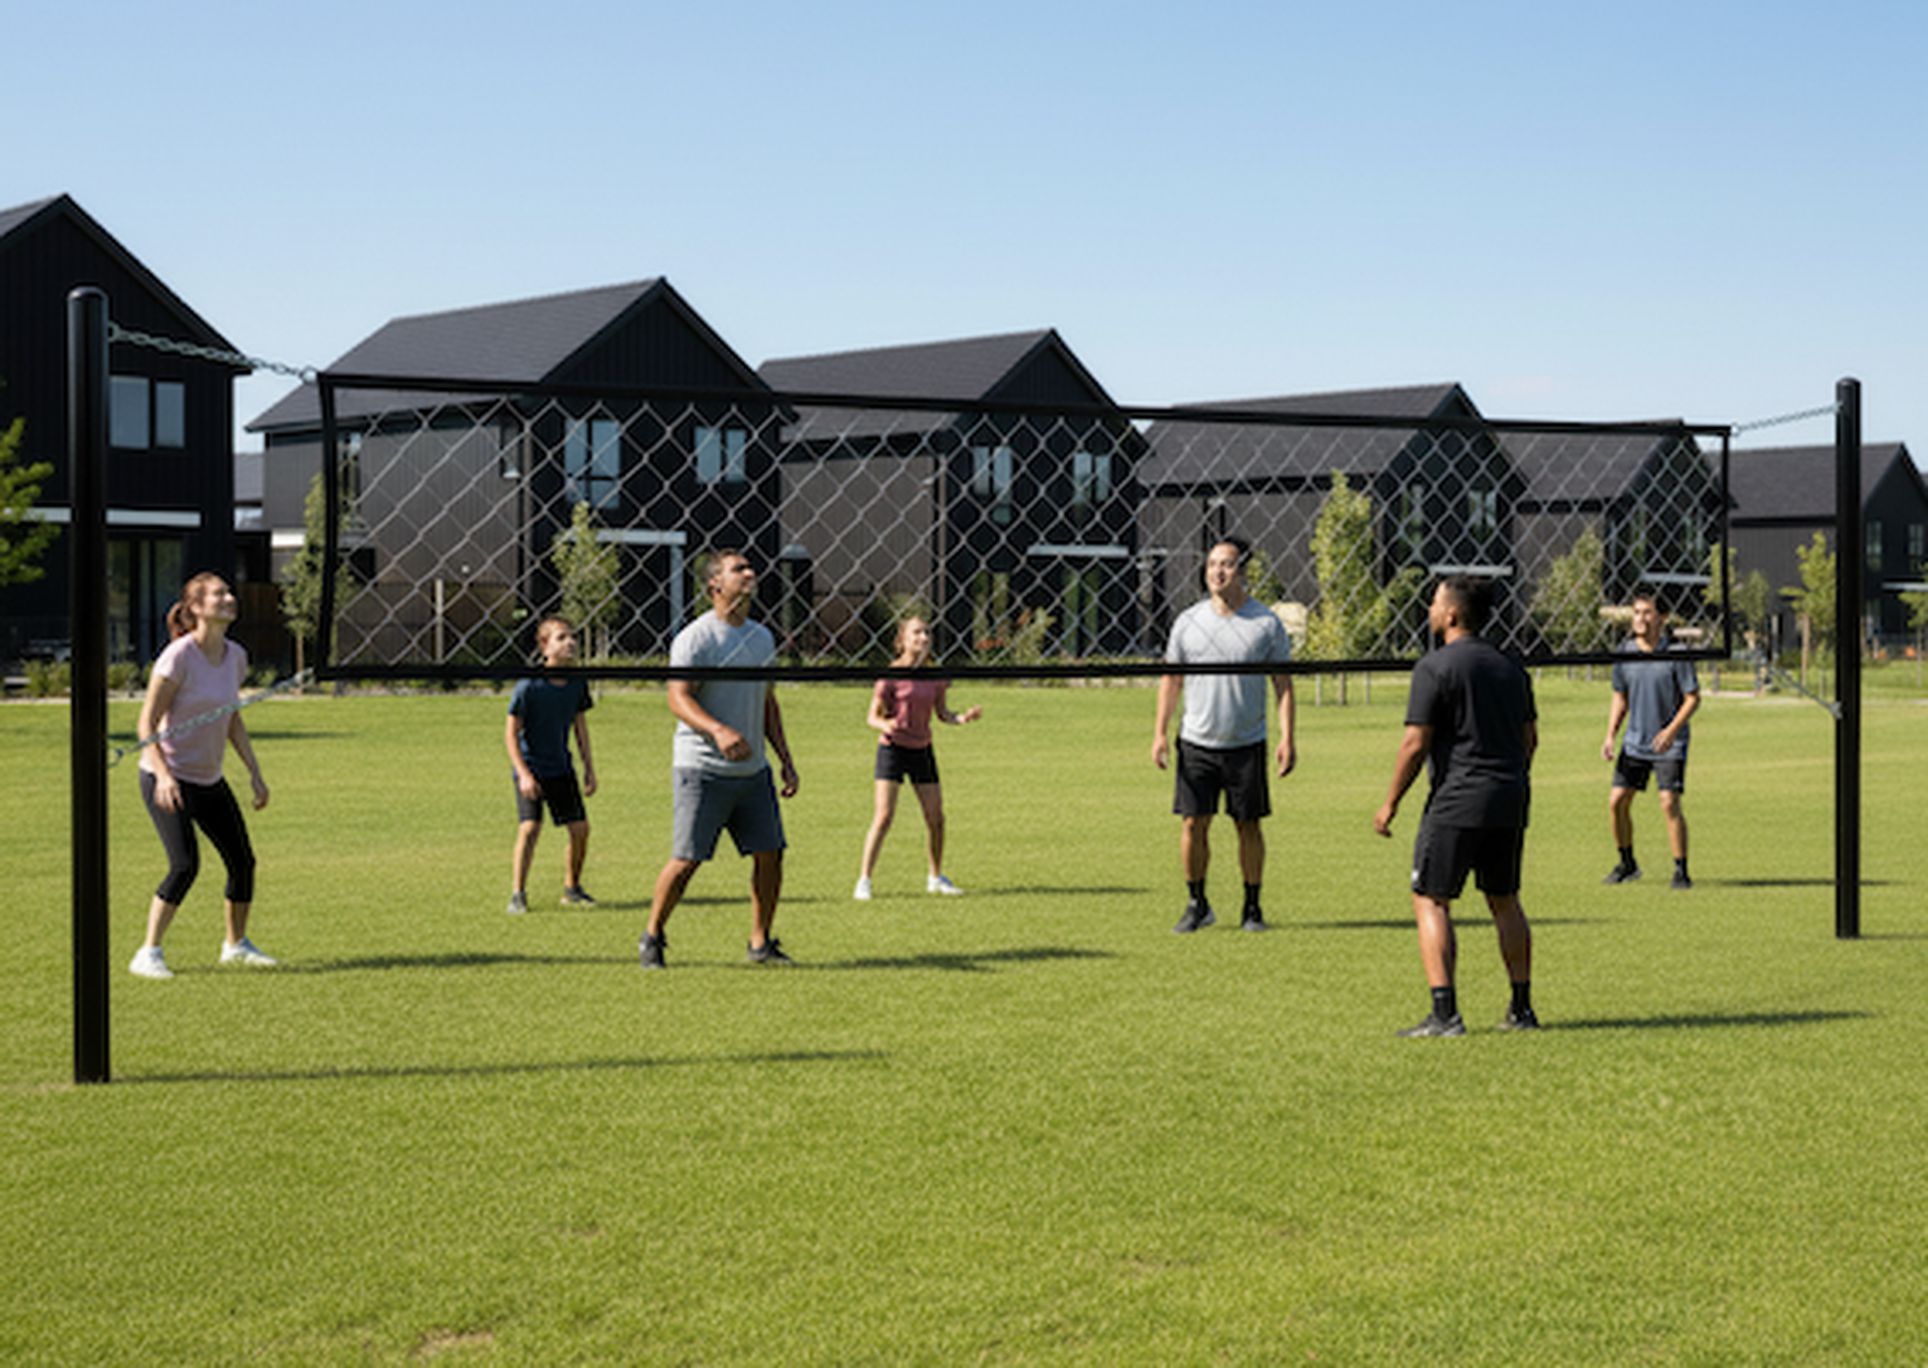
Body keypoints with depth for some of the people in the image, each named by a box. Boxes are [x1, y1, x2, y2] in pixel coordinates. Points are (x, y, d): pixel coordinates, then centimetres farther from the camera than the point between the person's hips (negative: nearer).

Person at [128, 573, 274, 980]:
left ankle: (236, 944, 27)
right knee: (185, 865, -18)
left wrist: (255, 774, 9)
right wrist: (163, 774, -28)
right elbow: (147, 722, -16)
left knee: (242, 861, 6)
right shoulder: (179, 657, -18)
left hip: (209, 780, 7)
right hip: (166, 779, -7)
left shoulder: (235, 656, 3)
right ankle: (148, 953, -6)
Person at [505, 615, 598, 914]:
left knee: (580, 828, 3)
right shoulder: (529, 687, -18)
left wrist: (589, 768, 11)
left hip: (561, 768, 5)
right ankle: (518, 894, -5)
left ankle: (572, 888, 23)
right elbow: (510, 733, -13)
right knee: (530, 827, -17)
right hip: (531, 767, -5)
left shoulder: (577, 683, -2)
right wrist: (524, 774, -19)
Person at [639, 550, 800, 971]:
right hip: (702, 770, -6)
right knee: (686, 860, -6)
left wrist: (785, 760, 15)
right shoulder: (695, 638, -10)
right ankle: (652, 938, 13)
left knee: (769, 854, 2)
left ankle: (761, 943, 15)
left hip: (753, 770, 7)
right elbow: (678, 699, -19)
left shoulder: (762, 637, 13)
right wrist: (718, 731, -35)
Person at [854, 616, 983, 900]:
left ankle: (936, 877, 25)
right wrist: (885, 724, -29)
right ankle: (864, 881, -4)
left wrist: (962, 717, -7)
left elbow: (941, 714, 12)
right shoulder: (892, 675, -11)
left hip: (922, 750, 5)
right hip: (893, 748, -5)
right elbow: (872, 715, -7)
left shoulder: (935, 676, 3)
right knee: (884, 816, -11)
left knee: (936, 818, 6)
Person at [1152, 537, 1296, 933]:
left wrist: (1287, 739, -6)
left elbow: (1283, 684, 1)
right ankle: (1197, 904, 13)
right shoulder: (1188, 621, 2)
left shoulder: (1266, 623, -2)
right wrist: (1160, 732, 2)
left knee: (1248, 825, 4)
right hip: (1196, 742, 1)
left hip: (1247, 744, -1)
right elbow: (1171, 678, 9)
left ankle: (1252, 907, 16)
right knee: (1193, 823, -2)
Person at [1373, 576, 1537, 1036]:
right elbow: (1530, 736, 17)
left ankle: (1445, 1014, -9)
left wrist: (1390, 803, -4)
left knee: (1430, 900, -1)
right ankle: (1522, 1009, 18)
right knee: (1505, 900, 16)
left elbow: (1415, 743, -11)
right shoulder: (1510, 666, 13)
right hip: (1509, 800, 7)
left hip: (1458, 801, -7)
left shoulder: (1436, 666, -9)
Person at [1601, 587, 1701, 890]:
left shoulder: (1675, 655, -12)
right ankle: (1627, 864, 20)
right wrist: (1610, 735, 2)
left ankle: (1681, 870, -1)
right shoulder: (1625, 652, 2)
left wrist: (1671, 731, -20)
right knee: (1616, 802, 1)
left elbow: (1693, 698, -8)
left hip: (1669, 745, -5)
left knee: (1669, 803, -14)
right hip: (1634, 742, 5)